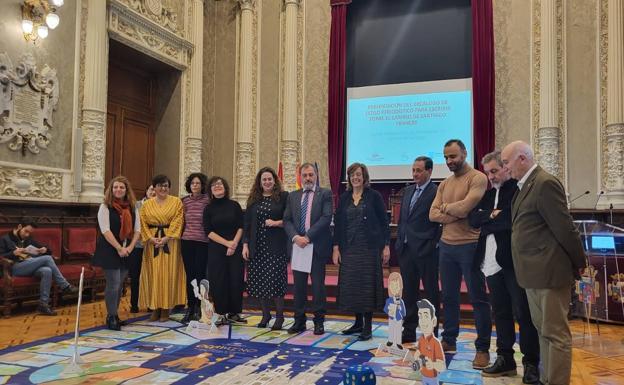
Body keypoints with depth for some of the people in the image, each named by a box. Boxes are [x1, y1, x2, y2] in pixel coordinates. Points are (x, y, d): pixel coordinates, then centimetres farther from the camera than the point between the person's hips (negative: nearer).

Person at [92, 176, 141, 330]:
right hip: (109, 250, -4)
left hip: (127, 251, 5)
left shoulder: (132, 208, 9)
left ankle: (114, 315, 20)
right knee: (113, 284, -6)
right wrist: (119, 248, -17)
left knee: (120, 284, 8)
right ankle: (112, 317, 6)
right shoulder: (105, 207, -4)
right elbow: (105, 230, -12)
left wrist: (130, 248, -6)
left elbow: (137, 230, 7)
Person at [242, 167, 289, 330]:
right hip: (257, 246, 4)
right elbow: (247, 224, 11)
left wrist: (276, 223, -16)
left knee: (276, 280, -4)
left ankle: (279, 316, 11)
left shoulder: (283, 197, 1)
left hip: (276, 246, -4)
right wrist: (245, 245, 4)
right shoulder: (253, 200, 11)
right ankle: (265, 315, 20)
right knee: (259, 281, 5)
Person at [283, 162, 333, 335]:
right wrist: (295, 237, -10)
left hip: (317, 246, -3)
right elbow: (287, 220, 7)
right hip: (297, 245, 4)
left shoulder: (325, 194, 1)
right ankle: (299, 321, 17)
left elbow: (326, 218, -10)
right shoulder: (293, 196, 14)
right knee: (299, 285, 8)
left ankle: (319, 321, 12)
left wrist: (308, 236, -15)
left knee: (318, 285, 2)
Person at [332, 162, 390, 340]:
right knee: (351, 284, 6)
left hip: (369, 247, -4)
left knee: (367, 284, -1)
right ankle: (358, 322, 21)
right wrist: (336, 248, 1)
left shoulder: (374, 196, -2)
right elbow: (338, 223, 8)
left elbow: (384, 222, -2)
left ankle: (368, 327, 8)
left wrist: (386, 246, -6)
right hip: (349, 248, 4)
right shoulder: (344, 198, 9)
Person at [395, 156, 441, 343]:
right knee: (408, 293, 13)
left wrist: (433, 245, -13)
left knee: (431, 293, 6)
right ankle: (409, 331, 23)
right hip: (406, 249, 7)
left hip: (426, 251, -7)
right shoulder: (408, 191, 13)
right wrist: (399, 241, 11)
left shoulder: (436, 192, -10)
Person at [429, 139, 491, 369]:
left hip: (470, 246, -7)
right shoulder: (444, 184, 13)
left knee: (478, 299, 1)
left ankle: (483, 348, 9)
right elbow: (433, 214, 4)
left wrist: (446, 207, -3)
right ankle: (449, 340, 26)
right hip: (446, 246, 7)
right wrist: (457, 214, -11)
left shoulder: (477, 178, -8)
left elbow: (465, 206, -22)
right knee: (449, 296, 14)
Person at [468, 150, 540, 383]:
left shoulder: (520, 189, -5)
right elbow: (473, 219, 4)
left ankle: (531, 363, 12)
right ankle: (505, 358, 23)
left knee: (523, 312, 1)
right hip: (491, 261, 7)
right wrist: (492, 215, -12)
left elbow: (514, 219, -20)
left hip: (514, 260, -7)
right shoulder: (488, 194, 16)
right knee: (500, 312, 13)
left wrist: (488, 222, -9)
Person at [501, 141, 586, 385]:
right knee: (543, 330, 17)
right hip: (533, 272, 10)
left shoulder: (545, 183, -16)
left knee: (555, 333, -1)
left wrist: (579, 263, -9)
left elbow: (564, 228, -16)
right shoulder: (525, 185, 14)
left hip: (548, 271, -10)